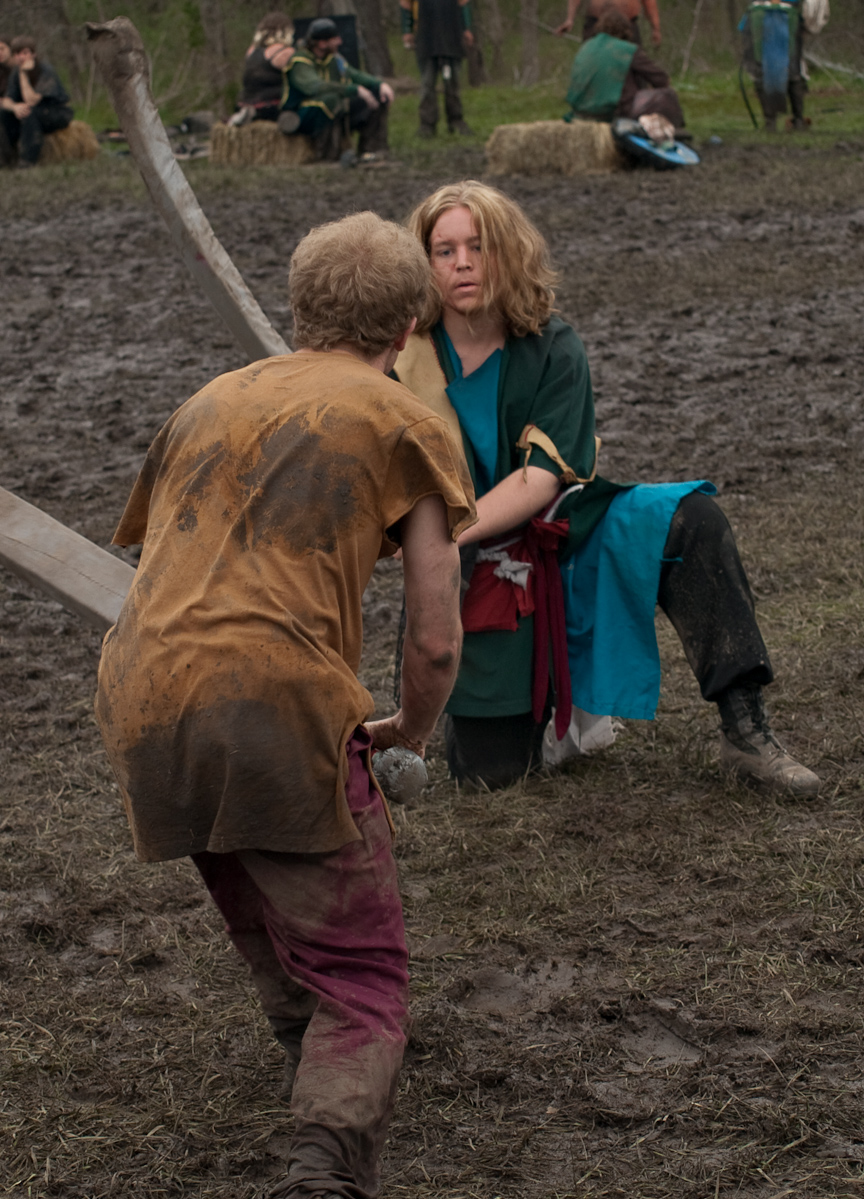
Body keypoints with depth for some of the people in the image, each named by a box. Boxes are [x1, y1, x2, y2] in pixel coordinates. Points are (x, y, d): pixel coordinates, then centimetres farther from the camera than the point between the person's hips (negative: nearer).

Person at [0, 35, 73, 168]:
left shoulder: (45, 71, -24)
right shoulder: (16, 72, -4)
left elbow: (31, 101, -33)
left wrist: (24, 74, -32)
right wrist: (14, 106, -32)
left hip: (59, 113, -6)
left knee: (29, 112, -35)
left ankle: (27, 161, -33)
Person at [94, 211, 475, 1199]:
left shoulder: (208, 403, 25)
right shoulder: (409, 428, 9)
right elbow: (435, 643, 5)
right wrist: (409, 731, 27)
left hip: (137, 707, 6)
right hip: (278, 705, -6)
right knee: (361, 978, 0)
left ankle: (314, 1061, 45)